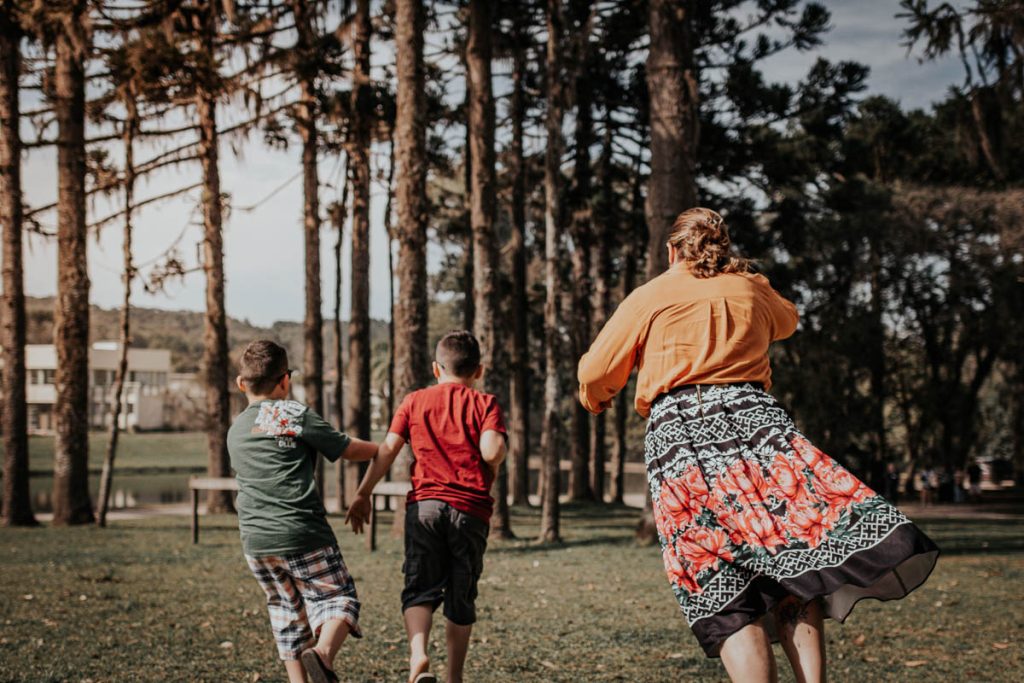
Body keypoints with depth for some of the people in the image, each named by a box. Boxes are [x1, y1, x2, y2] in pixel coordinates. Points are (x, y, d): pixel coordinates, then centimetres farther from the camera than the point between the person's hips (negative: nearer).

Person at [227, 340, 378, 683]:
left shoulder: (235, 432, 16)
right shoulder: (297, 414, 0)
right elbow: (350, 449, 4)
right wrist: (380, 449, 23)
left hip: (256, 540, 5)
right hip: (303, 533, -5)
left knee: (287, 610, 17)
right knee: (337, 597, 3)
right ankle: (323, 652, -25)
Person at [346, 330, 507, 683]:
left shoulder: (415, 401, 11)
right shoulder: (485, 404, 6)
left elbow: (388, 449, 3)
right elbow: (492, 450, -11)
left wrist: (363, 494, 6)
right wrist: (491, 471, 11)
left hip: (424, 504, 0)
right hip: (471, 509, 0)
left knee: (420, 588, 0)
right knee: (461, 598, 11)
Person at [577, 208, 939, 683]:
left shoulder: (648, 297, 11)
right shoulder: (751, 290, 19)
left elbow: (595, 375, 13)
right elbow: (786, 320, 43)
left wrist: (596, 398, 37)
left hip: (676, 432, -1)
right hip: (752, 415, 2)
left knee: (725, 597, -3)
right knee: (793, 571, 2)